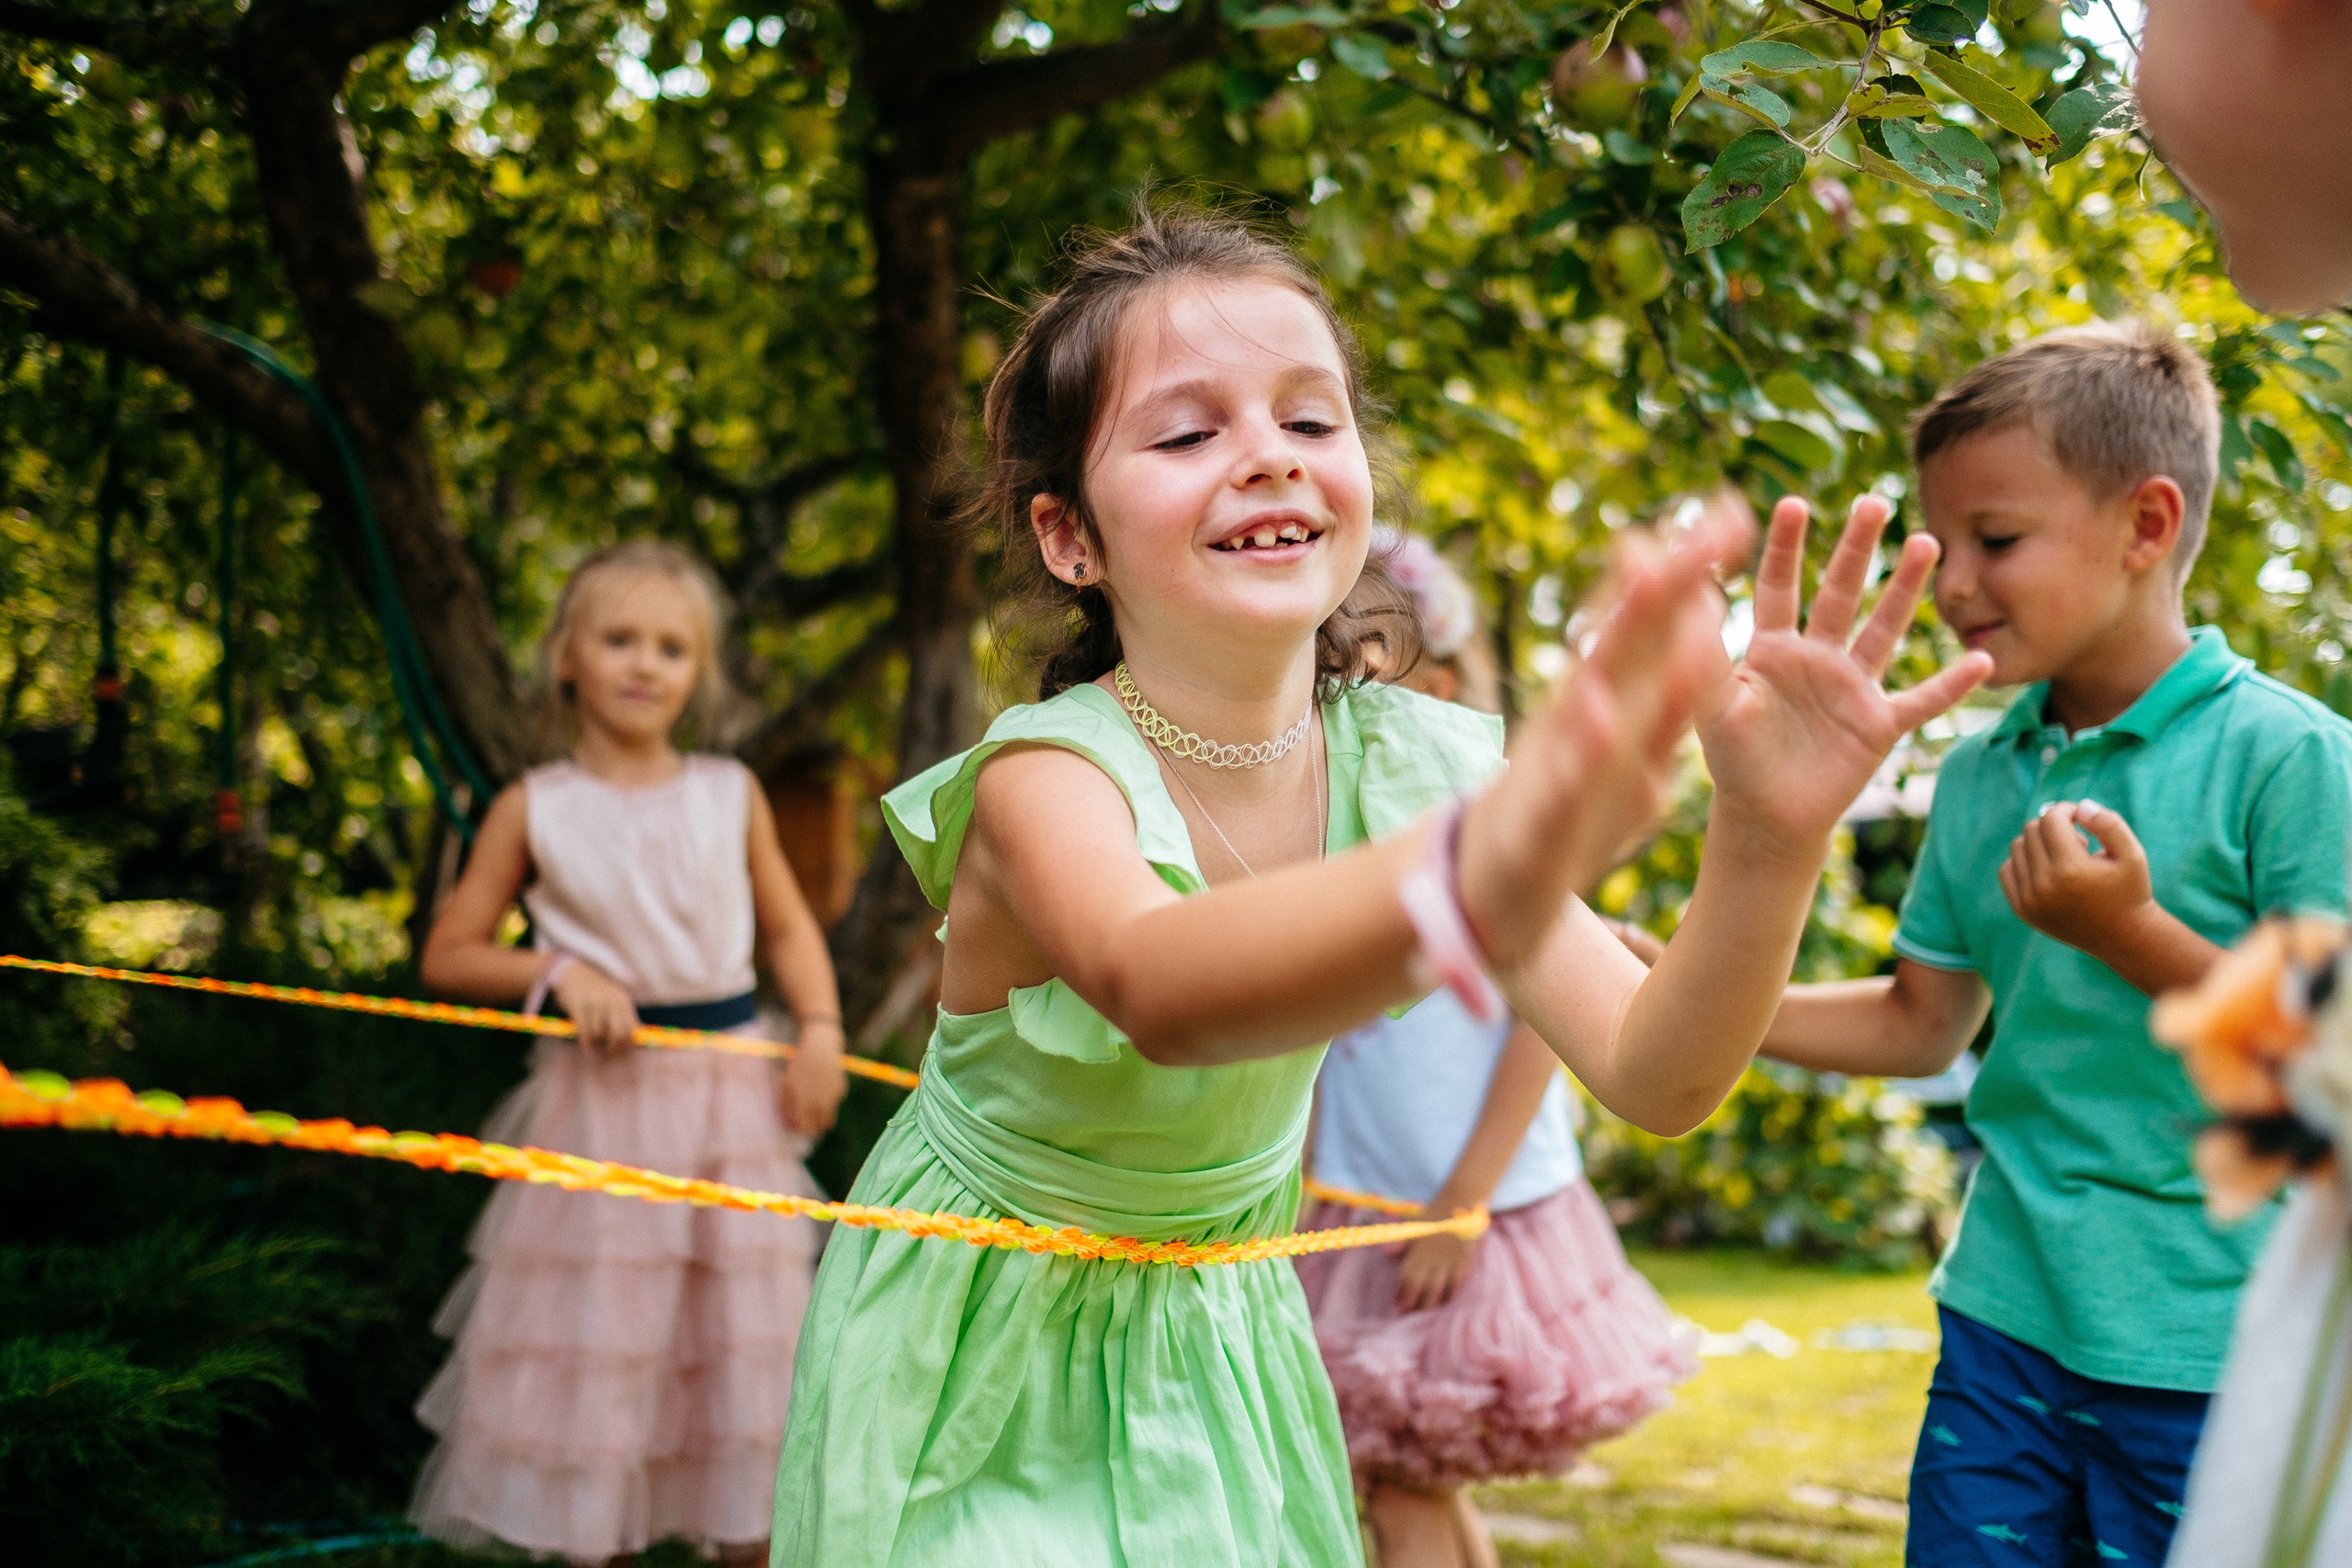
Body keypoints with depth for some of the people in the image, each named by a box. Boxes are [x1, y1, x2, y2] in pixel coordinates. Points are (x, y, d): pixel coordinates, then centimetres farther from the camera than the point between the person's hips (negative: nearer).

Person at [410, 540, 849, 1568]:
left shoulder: (731, 795, 5)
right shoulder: (535, 809, -1)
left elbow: (787, 925, 14)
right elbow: (448, 954, 3)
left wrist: (820, 1032, -1)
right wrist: (559, 969, -13)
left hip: (729, 1096, 2)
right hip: (599, 1101, -2)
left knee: (739, 1338, 10)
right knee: (597, 1344, 5)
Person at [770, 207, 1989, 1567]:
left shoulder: (1409, 766, -14)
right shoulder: (1044, 778, -28)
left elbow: (1653, 1074, -23)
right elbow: (1158, 990, -52)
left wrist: (1766, 844, -43)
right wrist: (1467, 887, -72)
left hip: (1223, 1339, 4)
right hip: (993, 1357, -4)